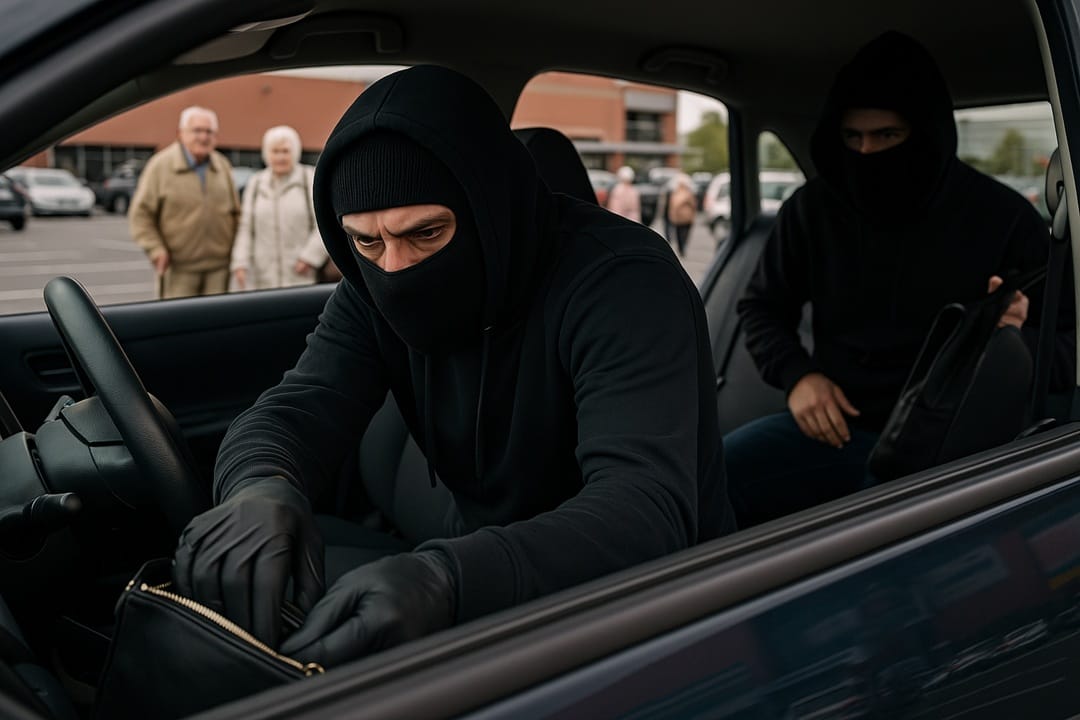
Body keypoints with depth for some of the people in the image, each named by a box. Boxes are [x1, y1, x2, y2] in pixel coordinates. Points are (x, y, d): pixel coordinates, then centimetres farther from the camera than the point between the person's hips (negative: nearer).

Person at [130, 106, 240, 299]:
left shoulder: (222, 165, 10)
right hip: (179, 268, -4)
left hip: (219, 267, 4)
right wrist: (155, 250, -13)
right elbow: (140, 214, -3)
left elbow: (235, 212, 16)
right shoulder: (161, 165, -3)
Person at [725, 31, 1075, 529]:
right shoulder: (814, 207, 5)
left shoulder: (1003, 219, -2)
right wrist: (795, 374, -3)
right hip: (835, 427, 3)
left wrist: (1018, 338, -22)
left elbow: (1066, 349, 3)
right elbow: (762, 307, 17)